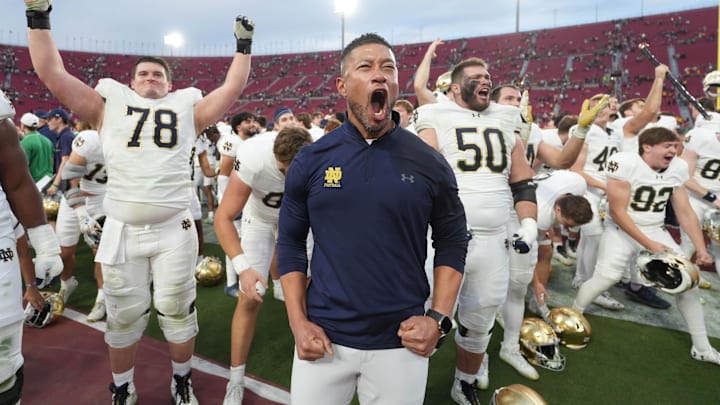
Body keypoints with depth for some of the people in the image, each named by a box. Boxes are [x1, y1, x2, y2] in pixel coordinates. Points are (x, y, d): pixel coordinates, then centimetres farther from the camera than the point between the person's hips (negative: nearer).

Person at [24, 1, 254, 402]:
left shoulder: (187, 109, 11)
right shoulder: (110, 106, 11)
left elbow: (233, 87, 10)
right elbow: (54, 74, 10)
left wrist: (244, 45, 12)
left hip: (174, 230, 0)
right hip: (122, 230, 1)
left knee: (178, 312, 9)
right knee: (125, 316, 12)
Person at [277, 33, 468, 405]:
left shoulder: (428, 163, -4)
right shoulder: (311, 160, -3)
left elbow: (451, 242, 4)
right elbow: (290, 242, 3)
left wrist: (439, 318, -5)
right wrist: (298, 322, -3)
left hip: (401, 343, 0)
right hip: (324, 338, 1)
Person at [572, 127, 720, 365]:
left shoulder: (678, 168, -2)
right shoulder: (625, 163, -20)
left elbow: (685, 213, 5)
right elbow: (617, 212, -21)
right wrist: (649, 245, -22)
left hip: (657, 231, 6)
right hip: (622, 230, -6)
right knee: (605, 277, -24)